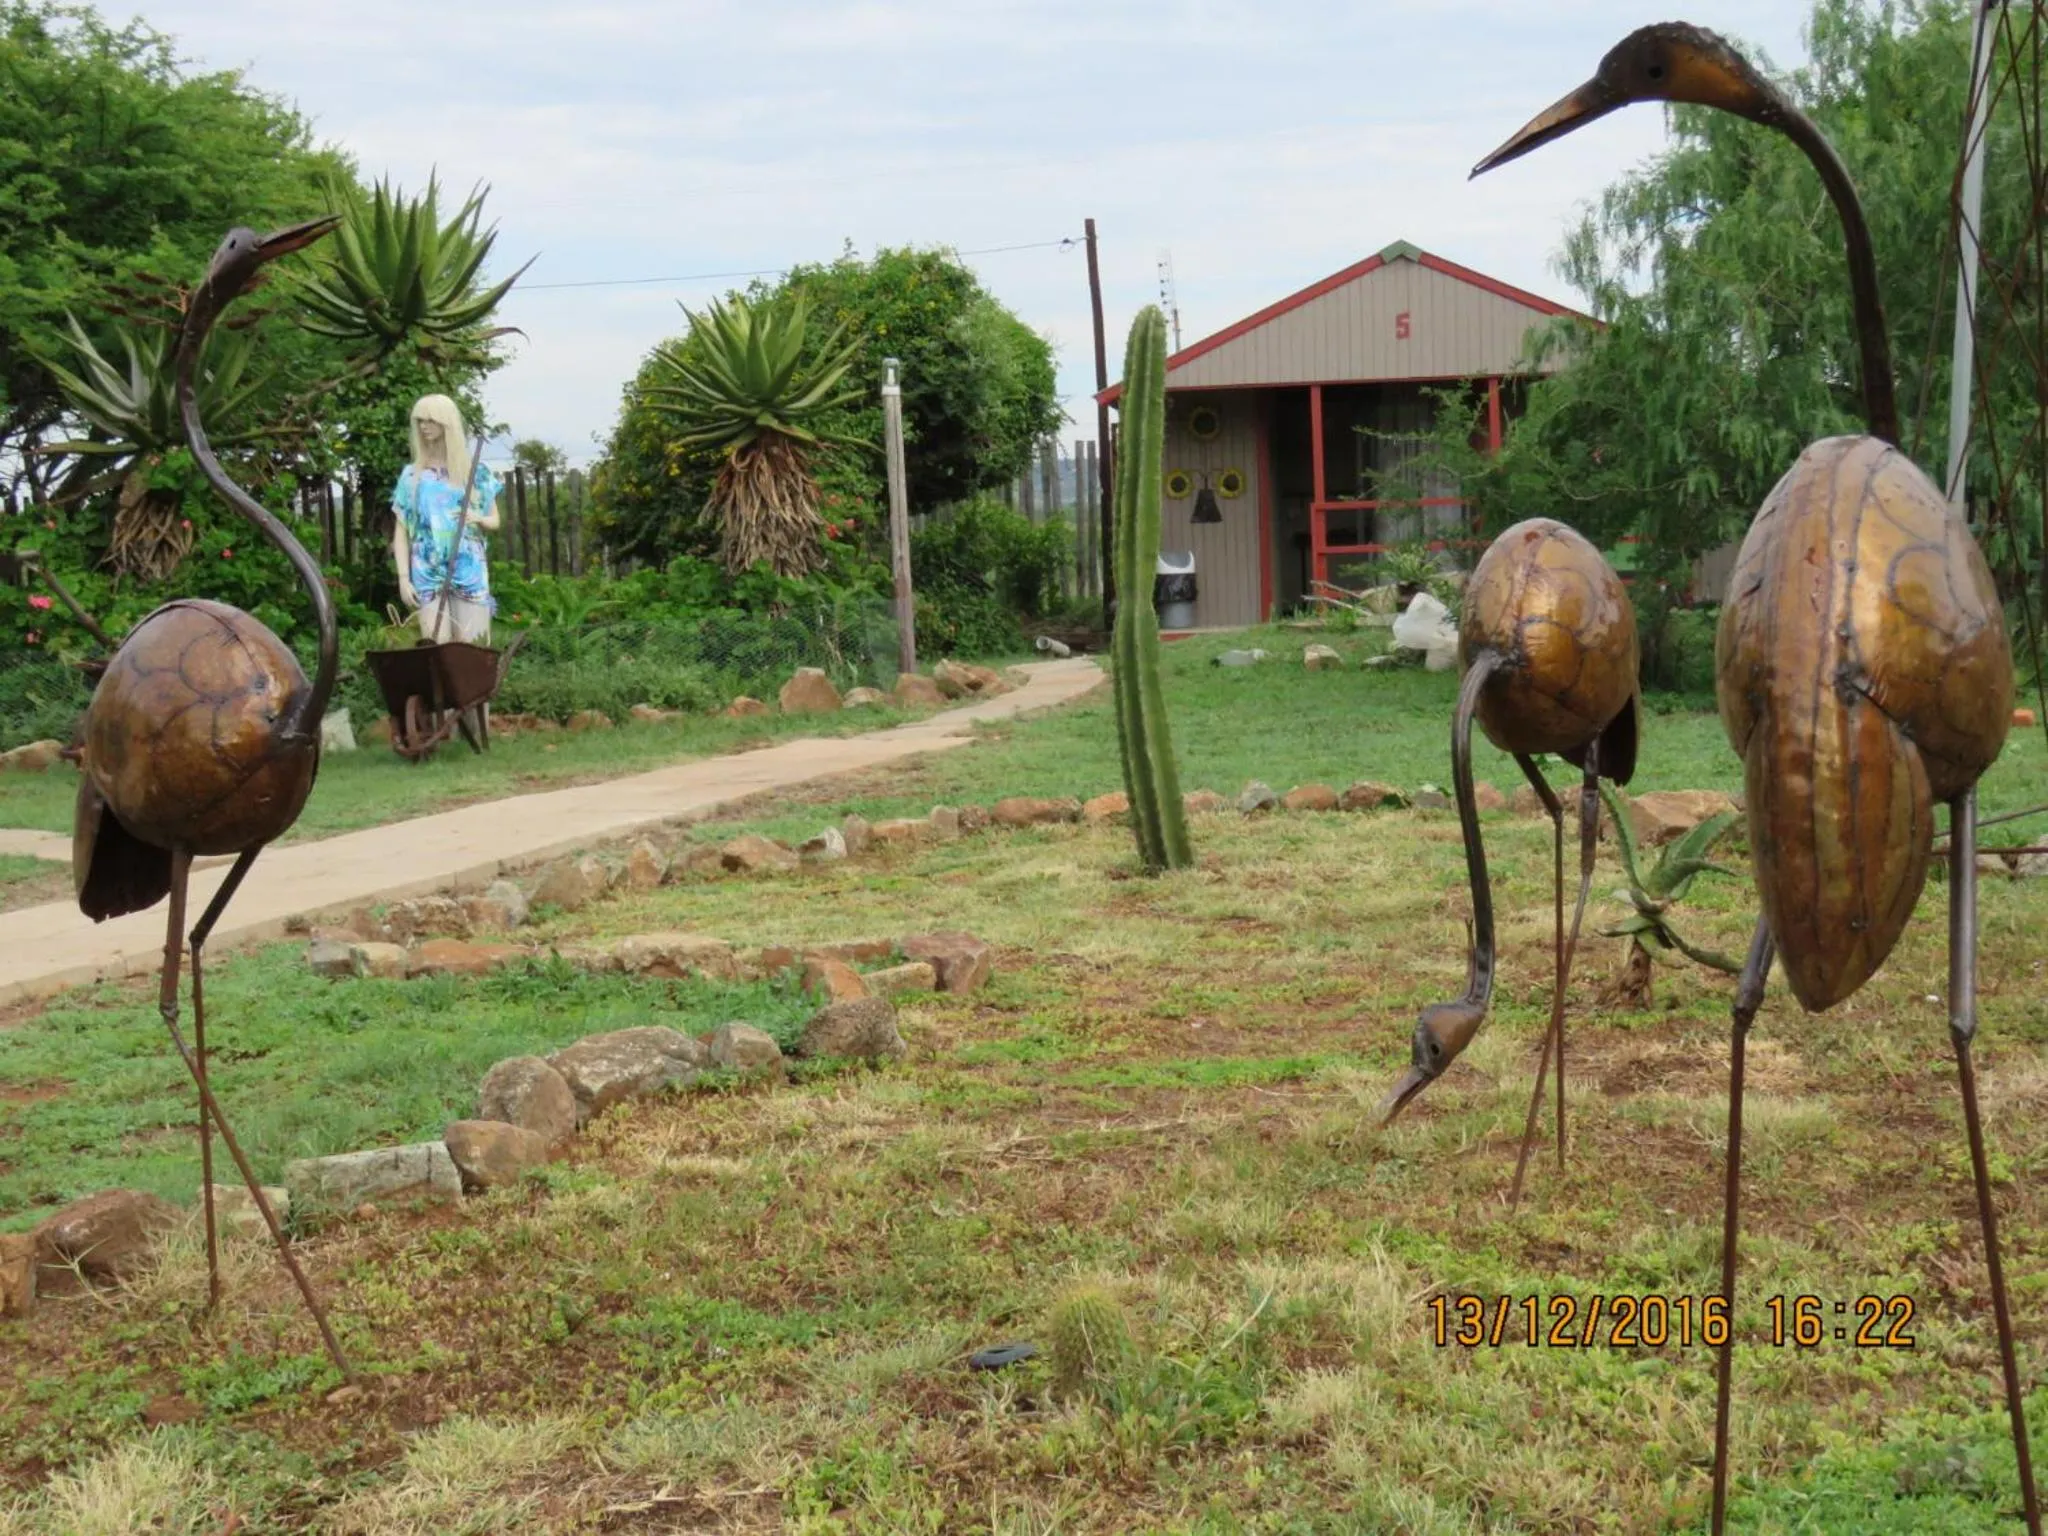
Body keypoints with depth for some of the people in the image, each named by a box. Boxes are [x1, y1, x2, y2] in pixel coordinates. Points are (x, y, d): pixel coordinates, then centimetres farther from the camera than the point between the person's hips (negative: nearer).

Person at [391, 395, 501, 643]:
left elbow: (494, 520, 14)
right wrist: (403, 577, -3)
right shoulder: (411, 475, 8)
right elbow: (400, 532, 7)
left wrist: (478, 518, -9)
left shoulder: (476, 472, 7)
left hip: (470, 572, 0)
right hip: (428, 575, 0)